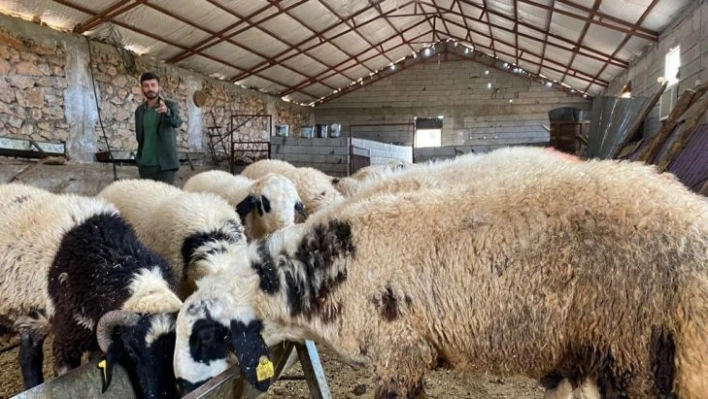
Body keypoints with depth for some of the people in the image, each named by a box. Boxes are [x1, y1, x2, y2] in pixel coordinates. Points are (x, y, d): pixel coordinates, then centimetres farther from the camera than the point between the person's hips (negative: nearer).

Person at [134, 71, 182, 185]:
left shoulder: (170, 105, -3)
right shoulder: (139, 110, 11)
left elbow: (177, 122, -24)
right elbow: (139, 136, 19)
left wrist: (167, 111, -44)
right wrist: (139, 158, 11)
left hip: (165, 164, -4)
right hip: (145, 164, 5)